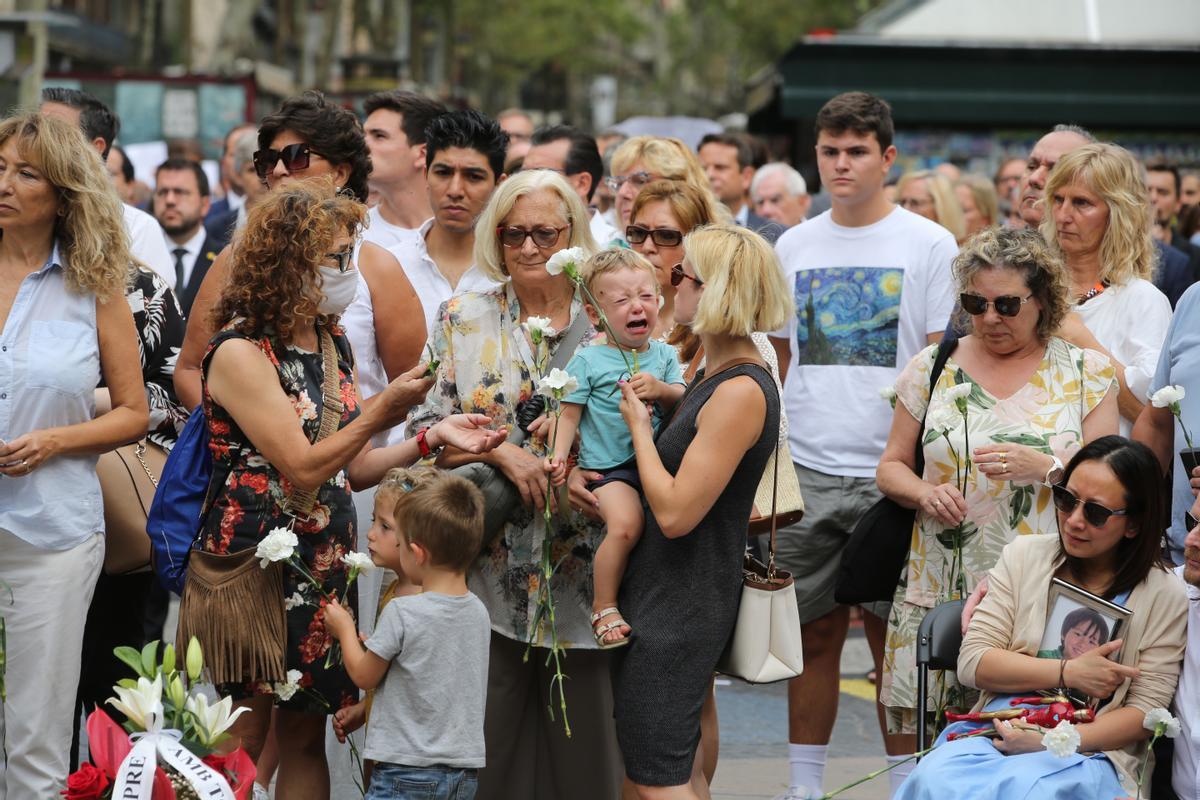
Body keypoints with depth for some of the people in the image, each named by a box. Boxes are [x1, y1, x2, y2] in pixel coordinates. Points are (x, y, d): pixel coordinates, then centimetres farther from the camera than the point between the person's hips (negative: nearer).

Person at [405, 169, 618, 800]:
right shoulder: (464, 319, 7)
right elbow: (426, 429, 3)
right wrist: (501, 452, -13)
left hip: (582, 568, 0)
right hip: (490, 567, 0)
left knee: (582, 742, 3)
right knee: (486, 743, 1)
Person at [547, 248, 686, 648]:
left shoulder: (664, 355, 12)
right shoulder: (588, 361, 0)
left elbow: (682, 402, 5)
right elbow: (570, 412, 1)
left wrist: (661, 390, -16)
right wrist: (559, 454, -14)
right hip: (610, 465, -5)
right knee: (625, 525, -28)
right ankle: (603, 609, -14)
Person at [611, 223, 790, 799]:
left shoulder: (740, 391, -21)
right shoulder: (717, 374, 10)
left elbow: (675, 512, -25)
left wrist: (638, 426, -12)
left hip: (680, 602, -10)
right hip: (675, 595, 10)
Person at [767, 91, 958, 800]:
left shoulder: (929, 245, -1)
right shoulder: (793, 248, 11)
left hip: (892, 472, -3)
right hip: (805, 473, 3)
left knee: (894, 635, 0)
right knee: (815, 633, 8)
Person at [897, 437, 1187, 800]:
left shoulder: (1164, 594, 4)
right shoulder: (1024, 556, 12)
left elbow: (1145, 710, 0)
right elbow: (973, 663, 5)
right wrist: (1068, 672, -8)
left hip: (1088, 752, -3)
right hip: (996, 731, 3)